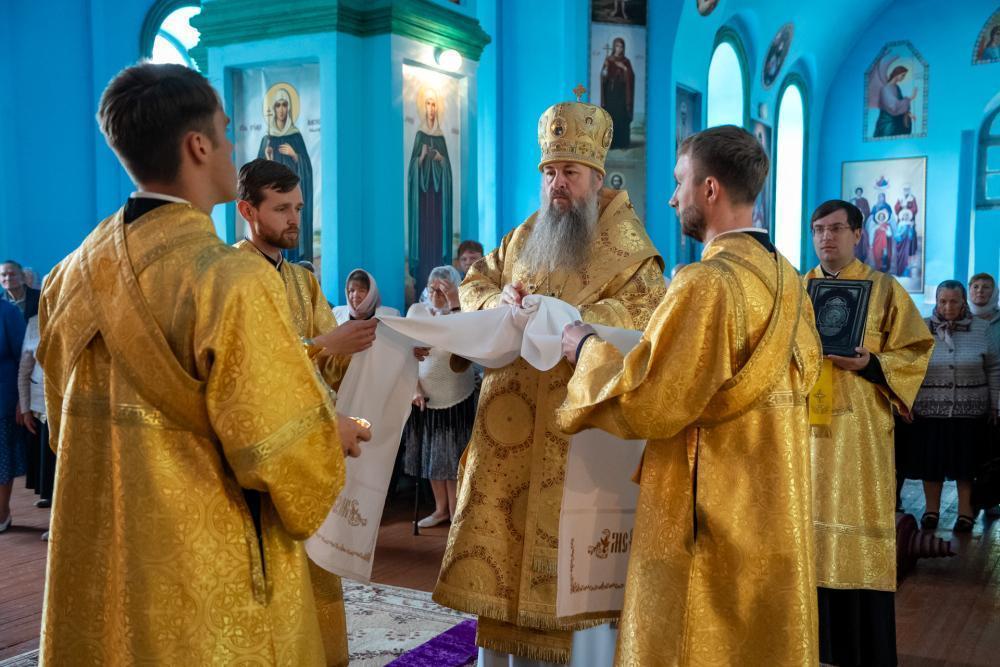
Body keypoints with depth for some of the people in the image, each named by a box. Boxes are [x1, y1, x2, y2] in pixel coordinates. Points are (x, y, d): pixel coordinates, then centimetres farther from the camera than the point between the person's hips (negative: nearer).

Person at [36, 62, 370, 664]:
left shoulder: (73, 276, 0)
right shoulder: (232, 279, -23)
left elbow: (67, 420, 12)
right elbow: (284, 453, -22)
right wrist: (335, 436, 0)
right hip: (211, 589, -6)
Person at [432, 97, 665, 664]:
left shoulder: (624, 241, -3)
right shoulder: (526, 233, 15)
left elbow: (648, 310, -16)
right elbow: (474, 285, 18)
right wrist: (499, 299, -6)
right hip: (509, 414, 6)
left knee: (563, 533, -2)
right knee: (498, 524, 7)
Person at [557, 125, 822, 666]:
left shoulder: (706, 283, -22)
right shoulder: (786, 278, 5)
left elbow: (644, 405, -23)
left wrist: (589, 350, -5)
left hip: (710, 514, -8)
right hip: (774, 513, 8)